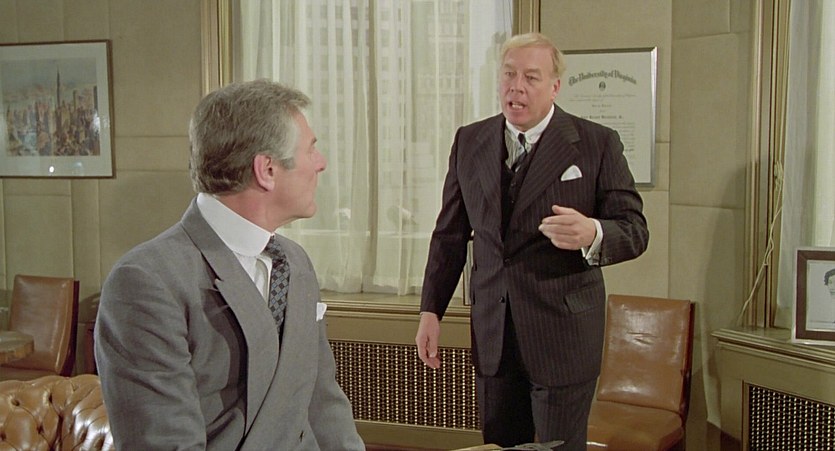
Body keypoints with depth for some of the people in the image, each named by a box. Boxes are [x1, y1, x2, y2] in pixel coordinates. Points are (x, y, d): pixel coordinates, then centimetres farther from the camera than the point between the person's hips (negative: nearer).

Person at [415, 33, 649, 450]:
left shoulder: (597, 144, -5)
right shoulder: (469, 142, 6)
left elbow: (634, 229, -5)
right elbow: (450, 234, 10)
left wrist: (592, 234, -28)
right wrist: (430, 310, 6)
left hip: (563, 335, -3)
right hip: (491, 334, 4)